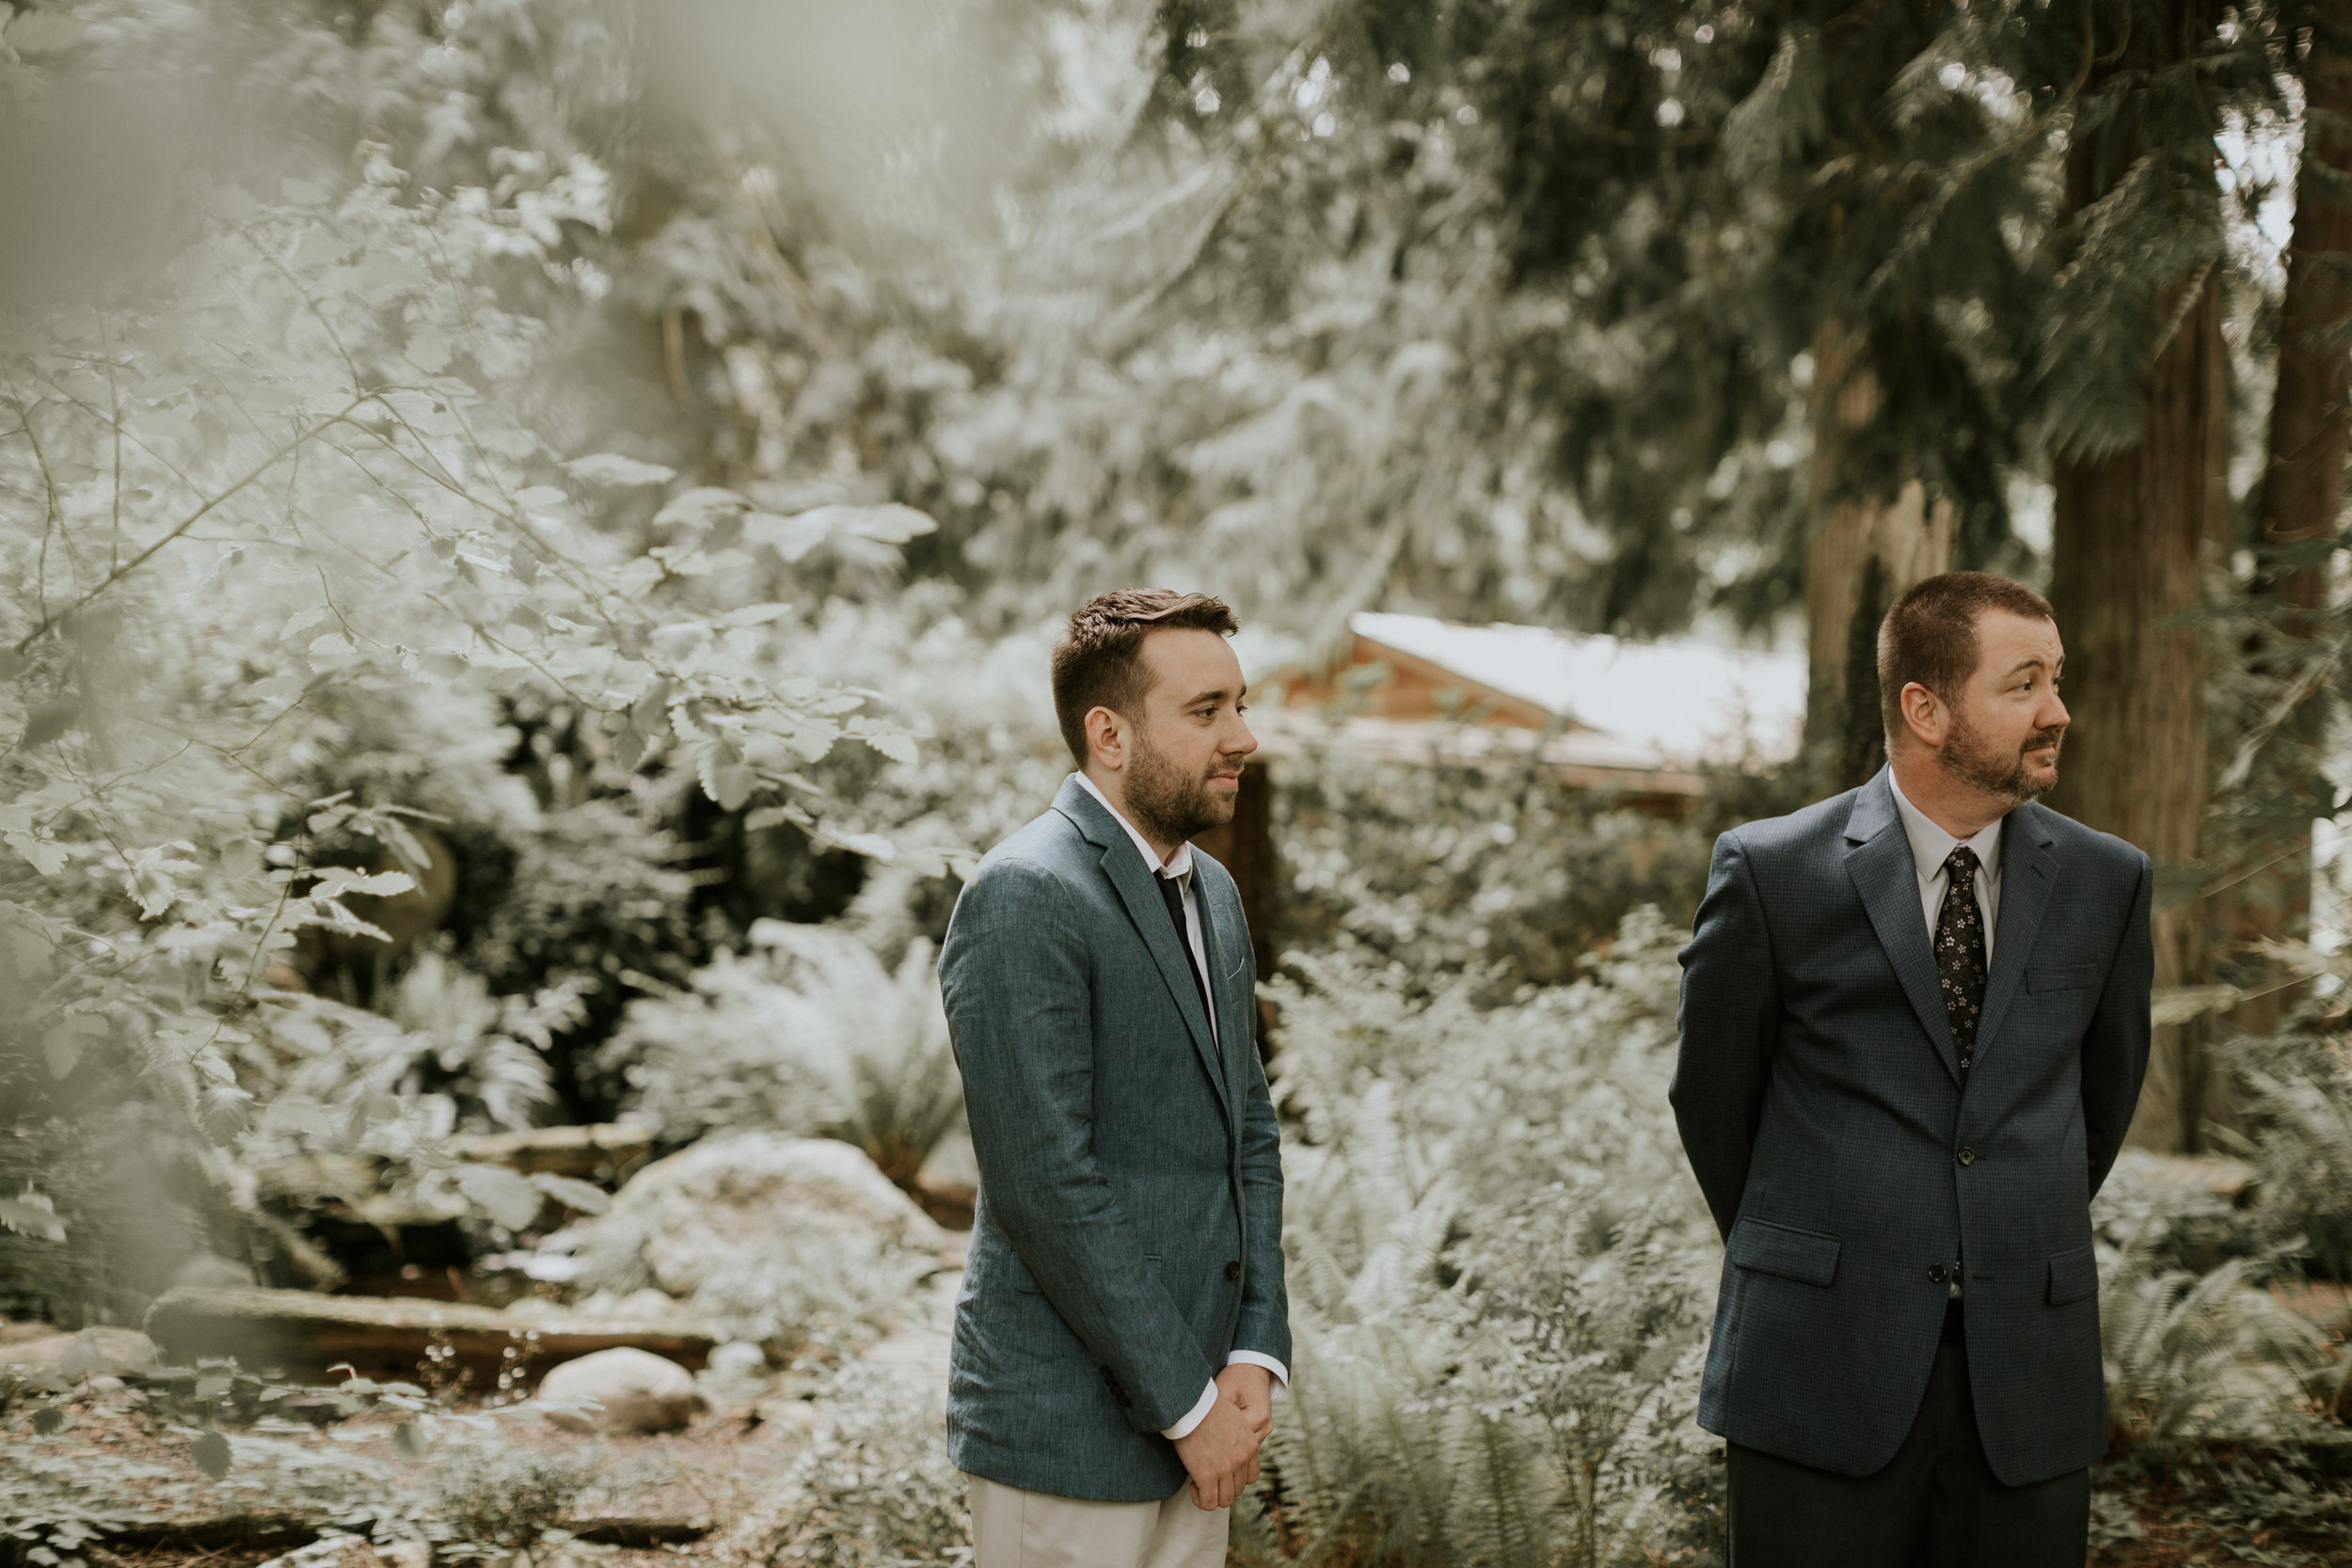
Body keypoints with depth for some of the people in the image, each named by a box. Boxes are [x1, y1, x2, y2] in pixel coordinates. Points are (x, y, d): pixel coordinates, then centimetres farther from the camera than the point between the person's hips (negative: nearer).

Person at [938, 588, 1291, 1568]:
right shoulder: (1025, 900, -15)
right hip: (1073, 1431, -8)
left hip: (1194, 1413, 8)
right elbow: (1047, 1184, -19)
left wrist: (1253, 1356, 1)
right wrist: (1188, 1405, -15)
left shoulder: (1210, 893, 13)